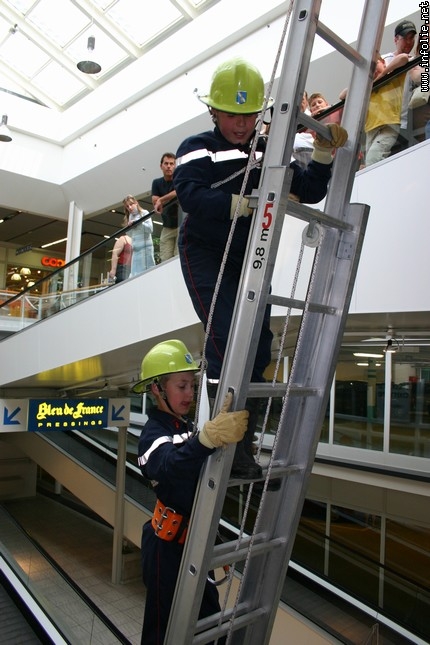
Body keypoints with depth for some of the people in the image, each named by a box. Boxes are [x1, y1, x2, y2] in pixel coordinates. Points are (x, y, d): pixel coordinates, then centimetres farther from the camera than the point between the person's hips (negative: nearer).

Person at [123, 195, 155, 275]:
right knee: (135, 273, 1)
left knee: (146, 270, -9)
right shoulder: (130, 217, 19)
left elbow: (150, 229, -10)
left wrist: (137, 222, -15)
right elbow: (130, 235, 18)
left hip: (145, 247, -6)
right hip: (135, 248, 7)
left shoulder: (144, 213, 1)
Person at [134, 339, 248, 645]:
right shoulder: (154, 434, -19)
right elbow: (169, 466, -43)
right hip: (168, 546, -8)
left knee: (209, 620, 20)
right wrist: (210, 436, -62)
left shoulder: (186, 427, 9)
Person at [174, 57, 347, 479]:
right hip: (206, 256, -5)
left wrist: (324, 152, -7)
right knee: (226, 340, -19)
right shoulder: (196, 149, -3)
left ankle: (243, 443, 13)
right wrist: (249, 204, -28)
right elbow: (190, 196, -23)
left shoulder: (268, 152, 11)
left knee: (259, 343, 1)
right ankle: (230, 447, -12)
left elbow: (309, 191, 8)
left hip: (248, 259, 5)